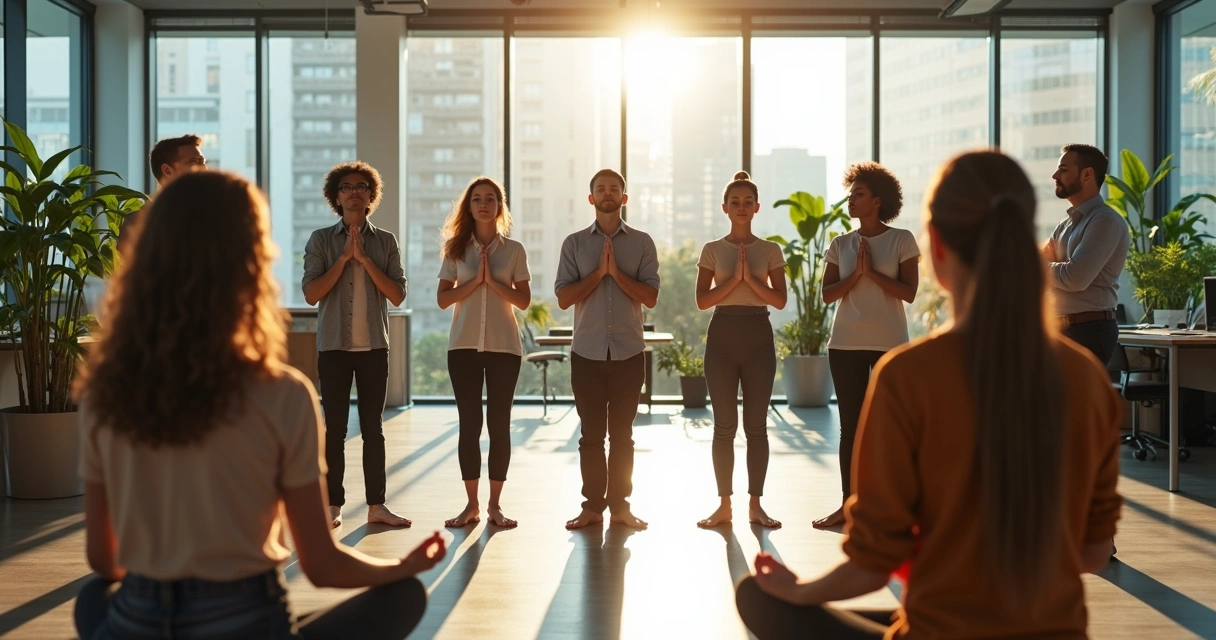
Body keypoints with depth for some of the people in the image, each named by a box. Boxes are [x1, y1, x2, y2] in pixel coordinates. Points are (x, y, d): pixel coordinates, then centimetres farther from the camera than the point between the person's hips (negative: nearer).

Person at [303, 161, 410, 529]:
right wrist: (344, 257, -11)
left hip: (374, 346, 1)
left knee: (373, 428, 5)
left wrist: (364, 258, -11)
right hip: (334, 346, -1)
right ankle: (334, 505, 10)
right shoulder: (321, 240, 3)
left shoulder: (385, 241, 5)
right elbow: (311, 294, -6)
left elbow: (397, 295, -4)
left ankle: (376, 505, 11)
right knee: (335, 427, 3)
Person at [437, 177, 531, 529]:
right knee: (469, 424, 2)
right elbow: (443, 299, 1)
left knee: (499, 424, 2)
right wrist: (475, 280, -11)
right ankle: (472, 504, 10)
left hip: (504, 345, -1)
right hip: (464, 345, 1)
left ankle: (495, 503, 10)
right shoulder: (456, 248, 6)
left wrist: (492, 281, -12)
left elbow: (524, 300, 0)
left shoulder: (514, 250, 4)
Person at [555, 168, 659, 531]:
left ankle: (620, 505, 15)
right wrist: (599, 272, -11)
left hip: (629, 352, 0)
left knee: (622, 434, 6)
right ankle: (592, 505, 14)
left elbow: (650, 297, -3)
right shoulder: (574, 243, 6)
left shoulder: (642, 242, 5)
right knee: (592, 434, 6)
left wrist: (616, 271, -12)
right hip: (587, 352, 0)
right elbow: (563, 298, -2)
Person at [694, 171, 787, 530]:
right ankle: (724, 504, 11)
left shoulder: (770, 251, 6)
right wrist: (734, 278, -13)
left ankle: (755, 504, 13)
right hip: (722, 335, 0)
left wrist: (750, 277, -13)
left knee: (756, 425, 4)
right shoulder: (712, 250, 5)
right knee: (725, 425, 2)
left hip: (758, 335, 1)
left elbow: (780, 300, -1)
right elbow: (702, 301, -3)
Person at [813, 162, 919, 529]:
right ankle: (848, 504, 13)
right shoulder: (840, 245, 8)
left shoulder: (902, 240, 0)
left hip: (890, 343, -3)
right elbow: (827, 294, 2)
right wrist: (855, 274, -11)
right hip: (846, 343, 3)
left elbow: (909, 292, -7)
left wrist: (872, 272, -13)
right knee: (850, 427, 6)